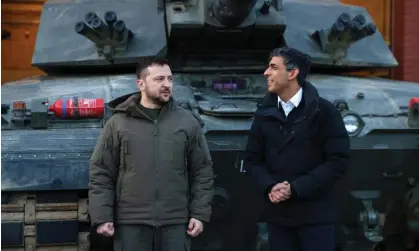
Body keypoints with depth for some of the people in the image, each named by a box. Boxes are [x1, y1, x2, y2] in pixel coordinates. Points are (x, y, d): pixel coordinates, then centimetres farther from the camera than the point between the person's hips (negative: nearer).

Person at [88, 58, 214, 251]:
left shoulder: (187, 122, 6)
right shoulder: (118, 123, 2)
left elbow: (202, 172, 7)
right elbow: (101, 173, 2)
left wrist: (199, 214, 0)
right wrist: (102, 217, -4)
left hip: (176, 221, 1)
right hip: (131, 221, -1)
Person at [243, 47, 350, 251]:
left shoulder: (323, 111, -4)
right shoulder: (265, 113, 8)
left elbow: (338, 161, -9)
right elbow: (252, 159, 10)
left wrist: (296, 188, -15)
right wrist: (269, 187, -10)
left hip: (315, 214, -3)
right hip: (277, 213, 4)